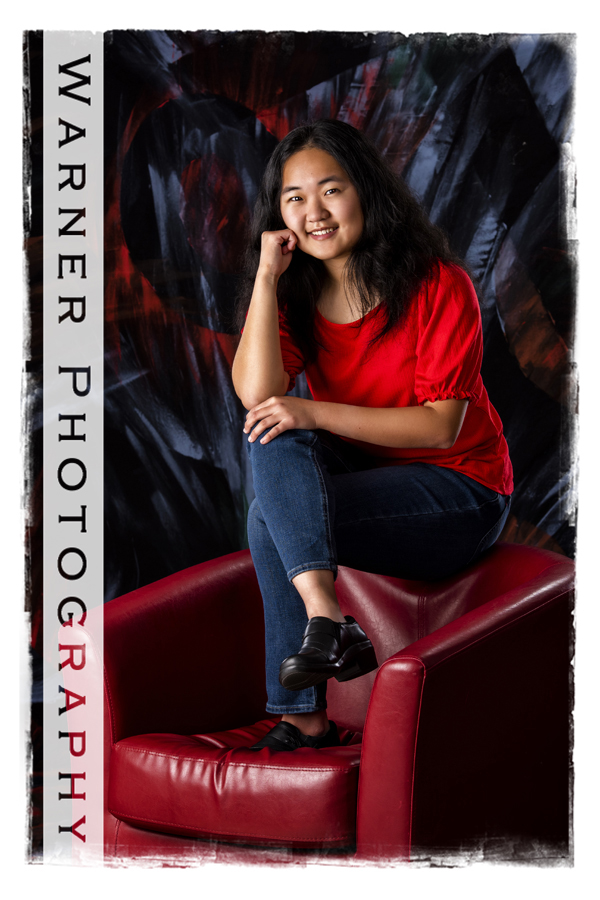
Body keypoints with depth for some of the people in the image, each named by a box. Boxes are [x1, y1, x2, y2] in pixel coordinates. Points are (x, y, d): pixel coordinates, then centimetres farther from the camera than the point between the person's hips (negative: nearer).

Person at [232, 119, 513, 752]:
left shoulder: (438, 285, -13)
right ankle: (327, 617, -31)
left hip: (459, 491, -6)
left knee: (269, 521, -24)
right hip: (363, 476, 6)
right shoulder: (294, 293, 1)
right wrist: (266, 276, -17)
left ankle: (301, 716, -20)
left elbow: (441, 425, -18)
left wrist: (316, 415, -24)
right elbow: (256, 395, -15)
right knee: (273, 437, -23)